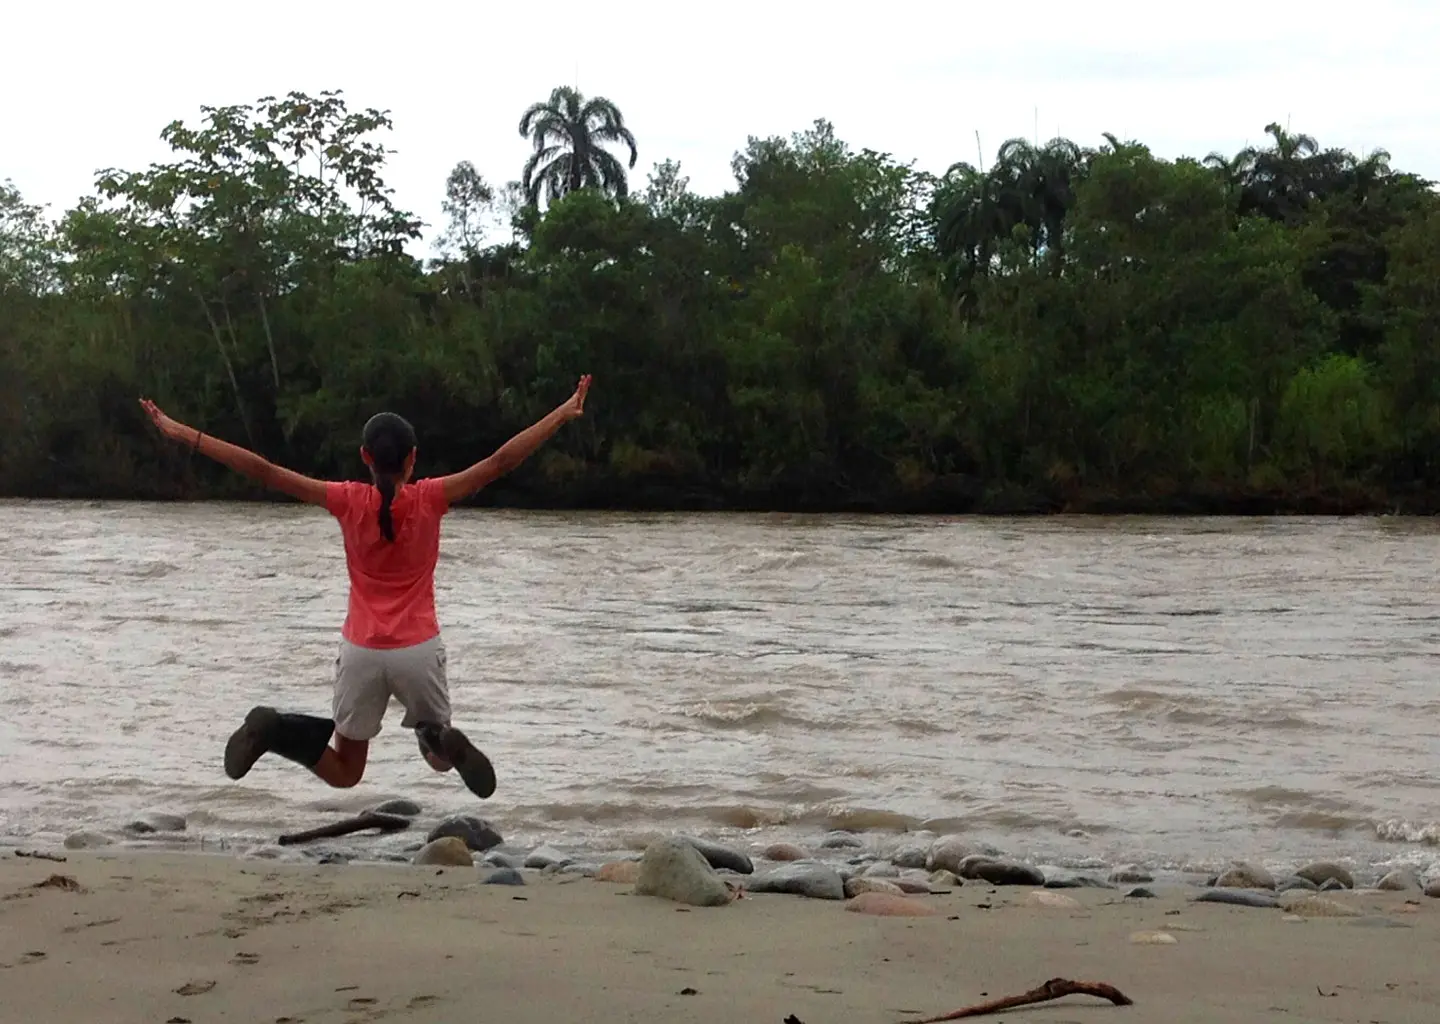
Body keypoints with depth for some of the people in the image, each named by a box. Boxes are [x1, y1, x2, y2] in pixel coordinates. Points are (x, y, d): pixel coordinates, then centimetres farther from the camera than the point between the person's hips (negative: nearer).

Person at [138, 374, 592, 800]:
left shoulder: (348, 501, -7)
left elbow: (263, 470, -8)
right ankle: (444, 742, -19)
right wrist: (564, 414, -2)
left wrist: (181, 433, -4)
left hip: (362, 651, 1)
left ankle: (273, 728, -14)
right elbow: (500, 462, -9)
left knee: (343, 773, 17)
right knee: (440, 756, 20)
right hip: (418, 650, -1)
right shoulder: (430, 499, -9)